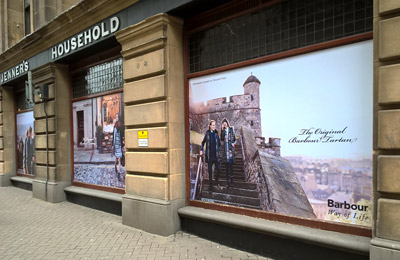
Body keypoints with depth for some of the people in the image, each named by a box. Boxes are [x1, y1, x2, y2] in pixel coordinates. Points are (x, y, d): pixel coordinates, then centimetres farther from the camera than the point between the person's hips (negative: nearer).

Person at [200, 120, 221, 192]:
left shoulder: (216, 134, 3)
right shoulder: (207, 133, 1)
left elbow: (219, 144, 14)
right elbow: (203, 142, 14)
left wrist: (218, 149, 2)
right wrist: (201, 150, 5)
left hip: (216, 155, 1)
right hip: (209, 155, -1)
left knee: (219, 169, -4)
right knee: (210, 170, 4)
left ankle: (216, 180, 25)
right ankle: (211, 185, 17)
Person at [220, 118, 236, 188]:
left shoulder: (231, 129, 7)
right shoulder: (222, 130, 10)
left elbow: (234, 138, 12)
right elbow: (221, 139, -5)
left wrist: (233, 143, -9)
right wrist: (222, 129, -9)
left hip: (230, 148, -2)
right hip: (224, 148, 2)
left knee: (230, 164, -6)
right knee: (226, 165, 4)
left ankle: (231, 181, -3)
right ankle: (228, 181, 8)